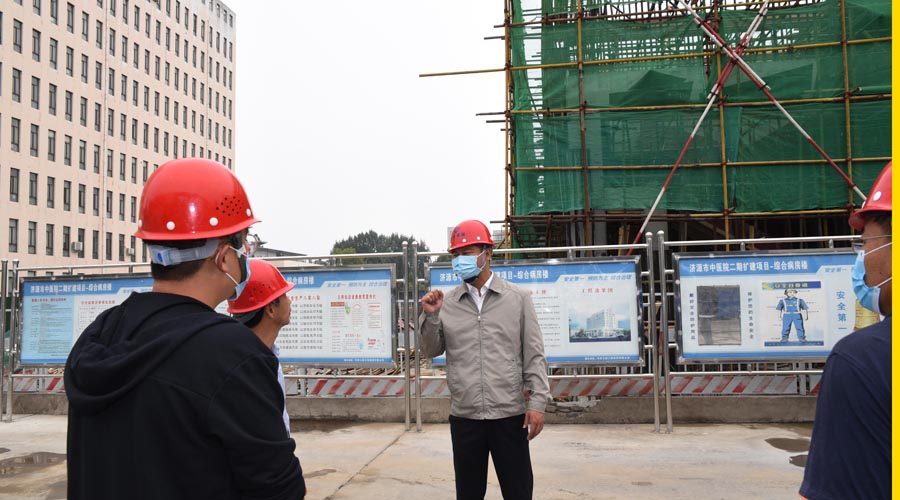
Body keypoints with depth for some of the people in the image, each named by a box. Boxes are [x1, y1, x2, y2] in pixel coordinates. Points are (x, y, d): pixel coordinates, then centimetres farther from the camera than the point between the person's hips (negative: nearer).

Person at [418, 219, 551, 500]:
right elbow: (430, 351, 8)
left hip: (510, 413, -2)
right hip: (464, 416, 2)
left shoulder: (518, 298, 0)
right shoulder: (446, 303, 4)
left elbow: (534, 355, 0)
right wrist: (430, 316, -7)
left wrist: (537, 402, -6)